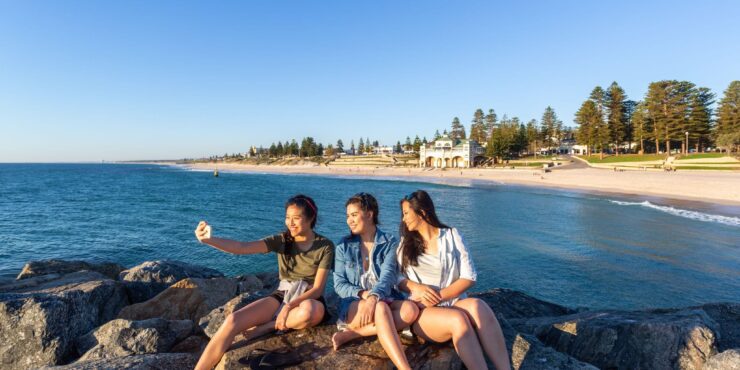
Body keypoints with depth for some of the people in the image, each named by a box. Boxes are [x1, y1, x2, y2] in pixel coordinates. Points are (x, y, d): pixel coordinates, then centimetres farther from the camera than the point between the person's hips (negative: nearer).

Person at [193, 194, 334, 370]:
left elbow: (318, 288, -12)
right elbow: (243, 247, -14)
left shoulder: (325, 246, -8)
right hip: (282, 296, 3)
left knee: (309, 311, -41)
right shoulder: (281, 240, 0)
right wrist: (209, 240, -30)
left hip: (309, 300, -3)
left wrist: (289, 307, -26)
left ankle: (264, 327, -16)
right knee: (233, 320, -21)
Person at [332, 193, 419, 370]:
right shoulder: (344, 245, 5)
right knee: (381, 308, -34)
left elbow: (388, 276, -15)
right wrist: (363, 294, -19)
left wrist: (374, 297, -35)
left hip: (382, 302, 1)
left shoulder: (390, 243, 1)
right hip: (353, 305, -1)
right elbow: (339, 284, -1)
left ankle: (352, 333, -27)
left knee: (410, 309, -31)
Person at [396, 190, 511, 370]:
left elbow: (469, 277, -1)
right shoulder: (406, 243, 13)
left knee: (476, 306, -35)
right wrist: (416, 287, -12)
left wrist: (439, 296, -12)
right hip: (421, 310, 0)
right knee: (458, 319, -34)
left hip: (453, 303, 0)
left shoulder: (451, 235, 6)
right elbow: (395, 277, 9)